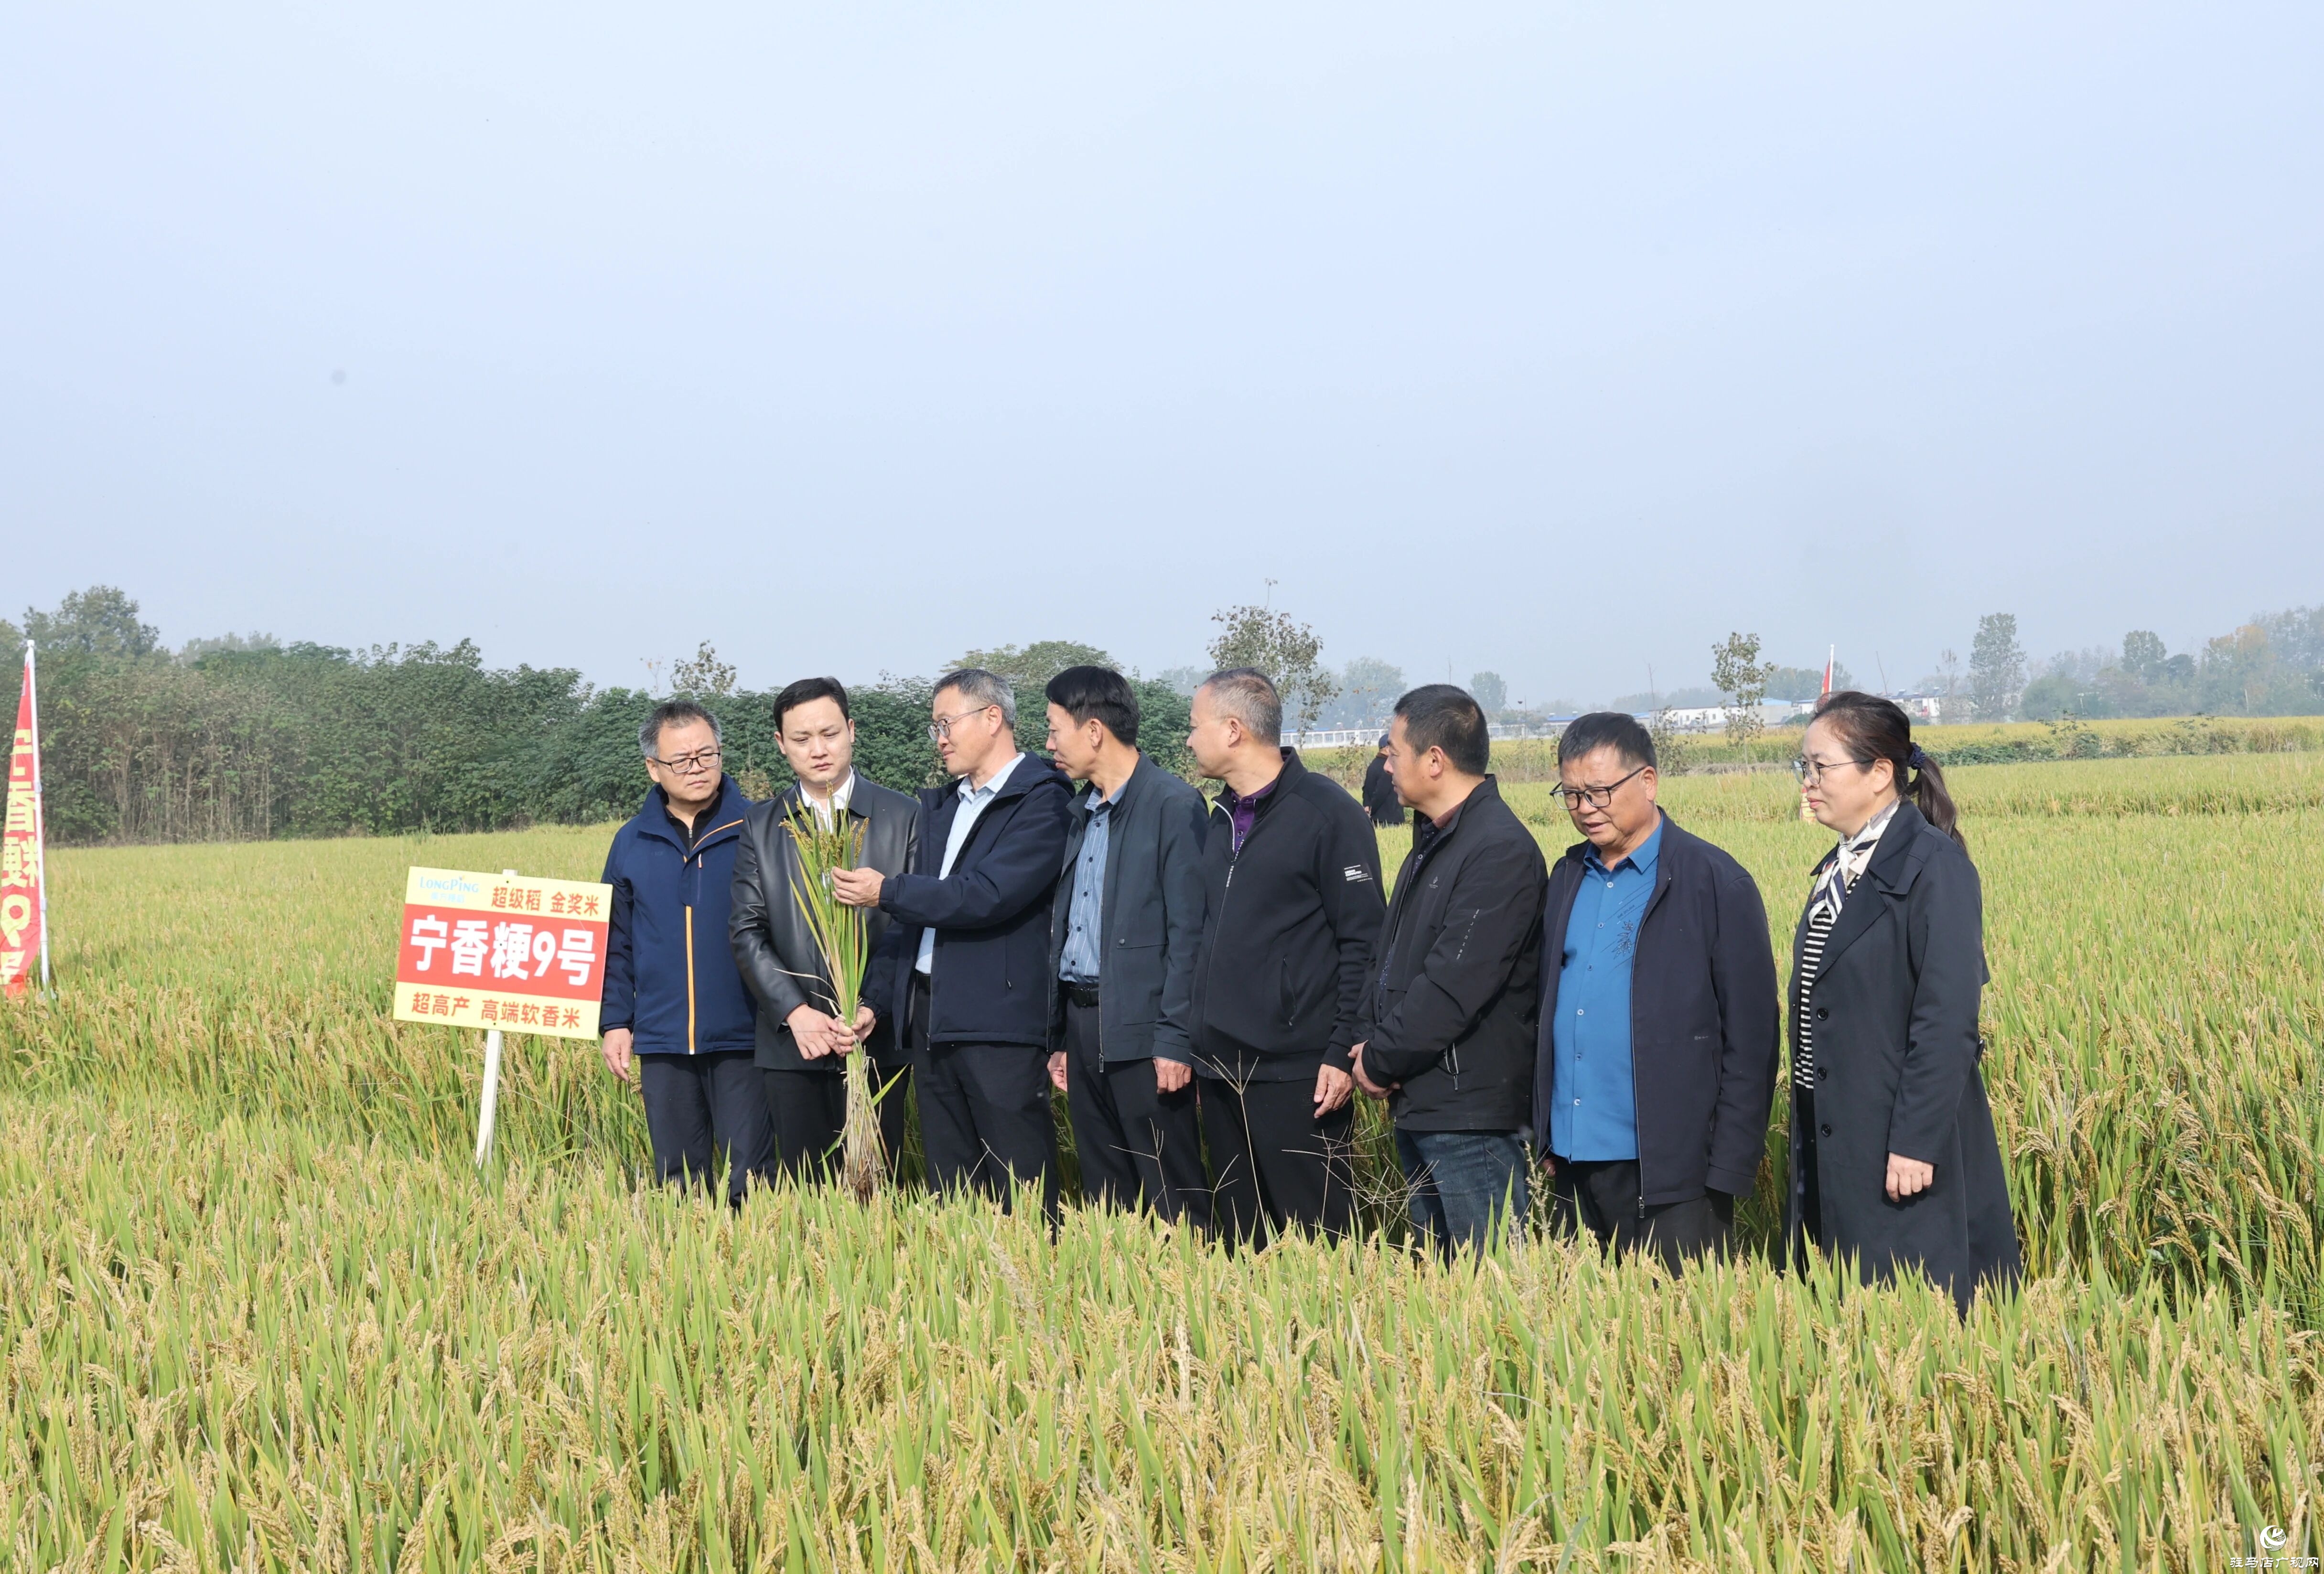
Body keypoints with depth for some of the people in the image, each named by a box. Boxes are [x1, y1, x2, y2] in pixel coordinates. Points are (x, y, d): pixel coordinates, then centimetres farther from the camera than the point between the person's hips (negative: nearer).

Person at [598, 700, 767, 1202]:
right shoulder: (632, 842, 9)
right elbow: (615, 944, 14)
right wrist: (614, 1022, 6)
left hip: (742, 1041, -3)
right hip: (663, 1042, 3)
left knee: (749, 1180, -4)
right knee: (677, 1182, 10)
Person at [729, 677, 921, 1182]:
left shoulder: (904, 818, 3)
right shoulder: (761, 826, 10)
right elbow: (746, 931, 4)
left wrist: (874, 1008, -13)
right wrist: (796, 1013, -9)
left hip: (879, 1040, -2)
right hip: (792, 1042, 2)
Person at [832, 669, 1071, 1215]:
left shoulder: (1041, 800, -7)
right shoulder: (940, 806, 19)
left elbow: (989, 895, -18)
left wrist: (887, 892, -10)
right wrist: (875, 999, 11)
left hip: (998, 1018, -8)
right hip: (928, 1013, 8)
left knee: (1022, 1194, -6)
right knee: (950, 1194, 10)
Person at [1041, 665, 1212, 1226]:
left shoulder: (1175, 806, -9)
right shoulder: (1081, 812, 16)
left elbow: (1189, 933, -13)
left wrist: (1175, 1041, -17)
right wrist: (1059, 1037, 15)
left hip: (1142, 1032, -8)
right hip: (1084, 1027, 8)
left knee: (1172, 1200, -4)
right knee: (1105, 1200, 12)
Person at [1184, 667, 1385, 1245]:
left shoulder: (1327, 812, -8)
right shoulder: (1223, 817, 15)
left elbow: (1364, 942, -10)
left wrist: (1343, 1051, -15)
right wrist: (1190, 1045, 15)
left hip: (1297, 1075, -7)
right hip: (1221, 1070, 8)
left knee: (1316, 1231, -4)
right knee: (1239, 1236, 11)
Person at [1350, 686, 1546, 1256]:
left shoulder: (1502, 850, -17)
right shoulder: (1431, 845, 15)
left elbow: (1453, 984, -22)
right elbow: (1392, 957, 18)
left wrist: (1381, 1060, -12)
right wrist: (1368, 1041, 1)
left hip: (1472, 1117, -10)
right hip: (1418, 1107, 10)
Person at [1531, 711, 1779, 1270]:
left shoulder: (1715, 882, -6)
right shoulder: (1568, 878, 12)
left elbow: (1751, 1035, -7)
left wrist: (1729, 1168, -11)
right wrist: (1541, 1136, 10)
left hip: (1668, 1169, -6)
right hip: (1573, 1164, 6)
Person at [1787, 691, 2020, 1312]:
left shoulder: (1933, 865, -13)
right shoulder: (1838, 869, 13)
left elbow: (1949, 1016, -18)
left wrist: (1916, 1143, -22)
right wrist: (1807, 1132, 15)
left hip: (1907, 1144, -8)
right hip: (1833, 1140, 8)